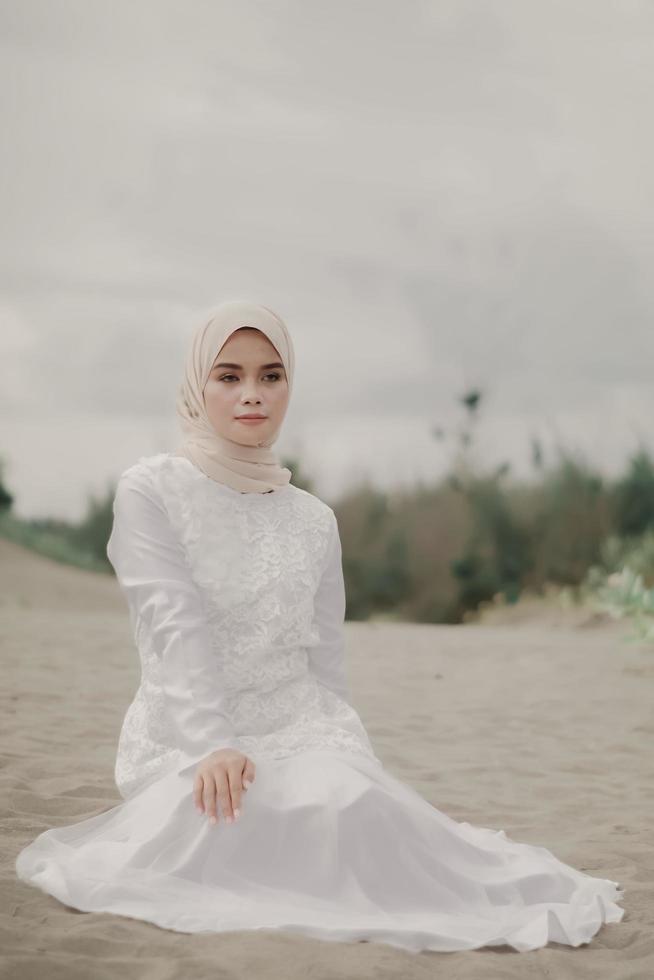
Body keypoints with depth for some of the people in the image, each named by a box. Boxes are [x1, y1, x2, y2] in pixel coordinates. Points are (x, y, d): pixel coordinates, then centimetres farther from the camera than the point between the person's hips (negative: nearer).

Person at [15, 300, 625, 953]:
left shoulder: (314, 520, 12)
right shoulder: (151, 491, -1)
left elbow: (325, 661, 14)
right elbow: (175, 629, -13)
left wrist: (351, 751, 3)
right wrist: (213, 745, -25)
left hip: (299, 727, 3)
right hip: (183, 736, -3)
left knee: (349, 800, -28)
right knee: (224, 821, -33)